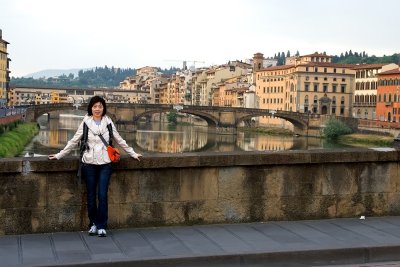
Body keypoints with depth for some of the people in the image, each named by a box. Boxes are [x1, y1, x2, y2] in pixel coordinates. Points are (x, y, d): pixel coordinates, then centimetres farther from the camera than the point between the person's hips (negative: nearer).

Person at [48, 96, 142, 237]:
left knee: (102, 195, -5)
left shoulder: (108, 122, 3)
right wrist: (59, 155, 5)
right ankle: (93, 223, 21)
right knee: (91, 195, 6)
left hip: (105, 163, 0)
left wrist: (133, 154, 14)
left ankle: (101, 226, 5)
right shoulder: (85, 123, 2)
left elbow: (120, 141, 12)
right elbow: (73, 141, 7)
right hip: (89, 163, 0)